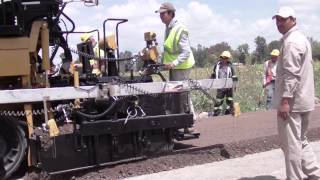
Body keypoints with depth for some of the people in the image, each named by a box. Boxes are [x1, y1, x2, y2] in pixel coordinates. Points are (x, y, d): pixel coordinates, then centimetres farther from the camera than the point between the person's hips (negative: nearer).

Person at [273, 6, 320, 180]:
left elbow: (292, 74, -23)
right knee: (300, 140, 19)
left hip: (291, 100, -11)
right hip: (302, 99, 11)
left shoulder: (291, 42, -15)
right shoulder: (301, 38, 18)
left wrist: (285, 100, -24)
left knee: (291, 144, -3)